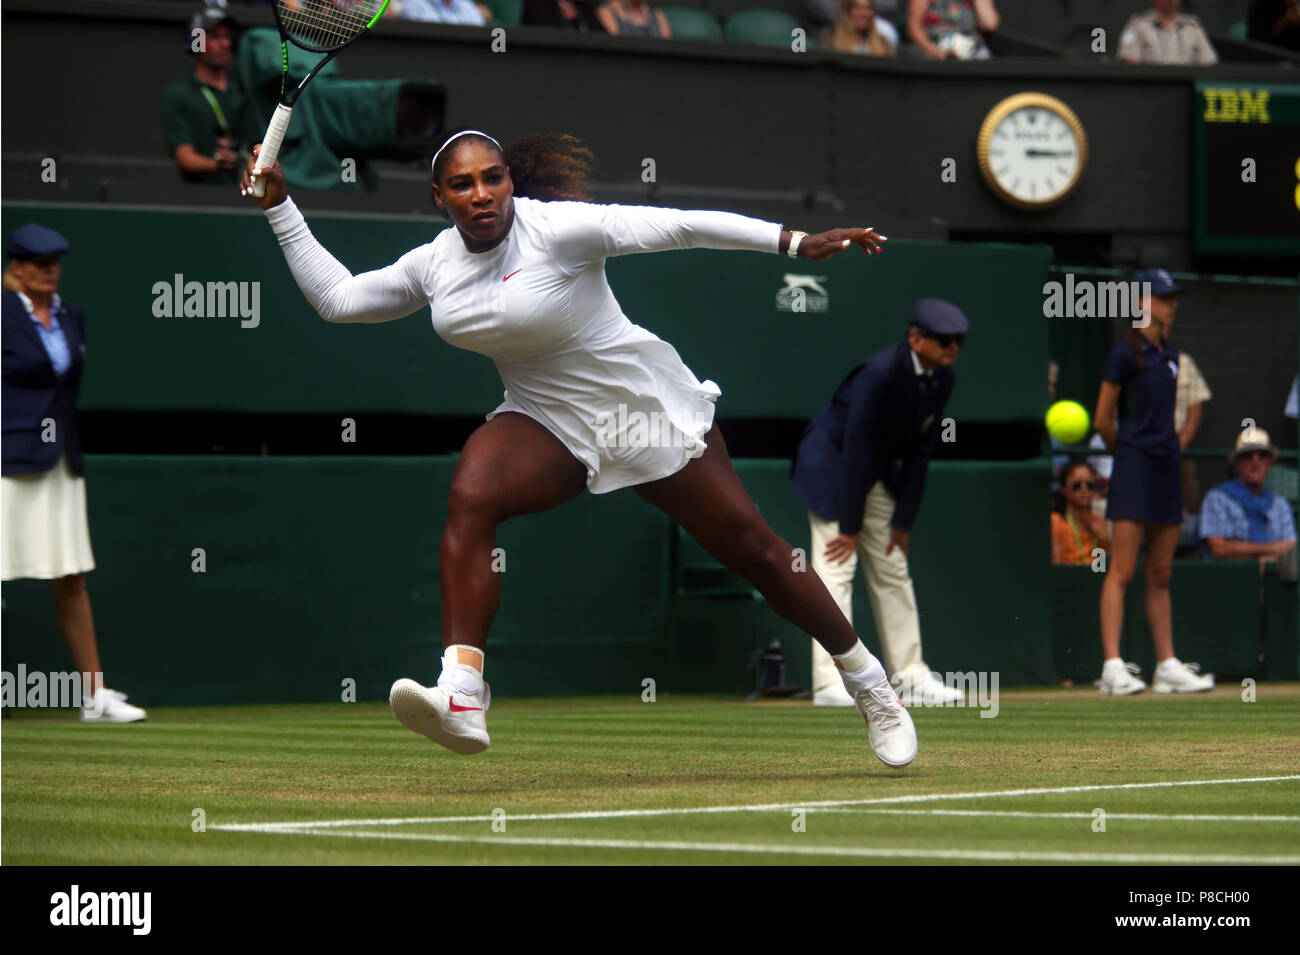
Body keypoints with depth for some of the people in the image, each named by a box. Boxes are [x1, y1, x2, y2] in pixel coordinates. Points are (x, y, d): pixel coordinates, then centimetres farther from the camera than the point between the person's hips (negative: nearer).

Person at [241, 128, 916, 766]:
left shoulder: (556, 229, -22)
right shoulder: (435, 263, -2)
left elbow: (682, 226, -25)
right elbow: (337, 298, 9)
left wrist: (794, 242, -30)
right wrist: (279, 209, 4)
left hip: (649, 408, -4)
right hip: (548, 421, 4)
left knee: (748, 546, 1)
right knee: (469, 494, -26)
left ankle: (868, 683, 23)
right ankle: (461, 699, -35)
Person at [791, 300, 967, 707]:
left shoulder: (942, 380, -5)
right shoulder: (881, 373, -29)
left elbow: (919, 452, 1)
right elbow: (856, 447, -26)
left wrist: (903, 521, -1)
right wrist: (850, 527, -23)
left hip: (878, 475, 8)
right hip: (831, 464, -8)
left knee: (893, 572, 8)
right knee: (836, 569, -13)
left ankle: (910, 677, 10)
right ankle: (830, 681, -16)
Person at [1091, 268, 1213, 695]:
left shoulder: (1170, 355, 15)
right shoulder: (1125, 354, -7)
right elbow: (1102, 420, -4)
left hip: (1166, 468, 7)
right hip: (1134, 468, -7)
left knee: (1161, 576, 10)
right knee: (1122, 571, -10)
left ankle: (1168, 666, 12)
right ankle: (1113, 666, -12)